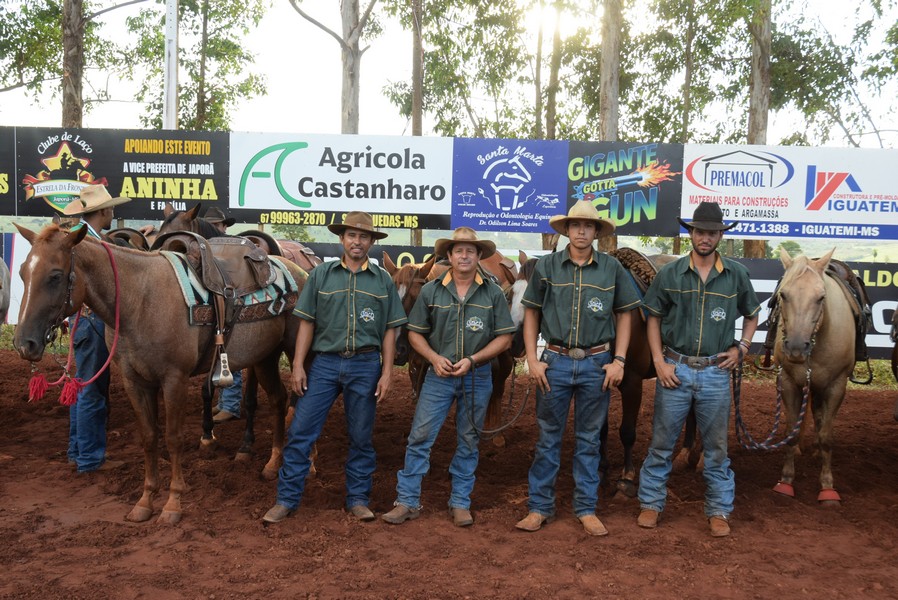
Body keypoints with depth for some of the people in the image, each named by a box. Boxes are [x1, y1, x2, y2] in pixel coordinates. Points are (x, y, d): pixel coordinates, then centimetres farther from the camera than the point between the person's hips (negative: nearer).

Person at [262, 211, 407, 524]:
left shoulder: (383, 280, 4)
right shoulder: (320, 275, 3)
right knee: (300, 431, 0)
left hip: (365, 365, 0)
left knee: (361, 437, 9)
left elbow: (389, 331, 4)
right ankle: (286, 499, 11)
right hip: (325, 362, 0)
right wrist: (298, 366, -3)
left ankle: (358, 499, 23)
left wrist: (386, 373, -2)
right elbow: (307, 323, 3)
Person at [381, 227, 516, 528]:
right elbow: (415, 333, 5)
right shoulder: (431, 291, 1)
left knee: (468, 441, 9)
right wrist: (435, 358, -12)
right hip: (439, 375, 0)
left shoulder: (493, 293, 0)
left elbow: (504, 337, -2)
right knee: (420, 436, -2)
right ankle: (407, 501, 9)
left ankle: (460, 503, 22)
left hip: (478, 376, 0)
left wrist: (472, 360, -13)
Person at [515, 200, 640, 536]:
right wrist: (532, 359, -4)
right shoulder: (547, 266, 0)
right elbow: (531, 312, 4)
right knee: (548, 437, 8)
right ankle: (540, 507, 20)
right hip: (555, 360, 0)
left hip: (596, 363, 0)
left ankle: (586, 509, 24)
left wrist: (619, 361, -3)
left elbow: (624, 314, 5)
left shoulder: (612, 268, 0)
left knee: (589, 439, 11)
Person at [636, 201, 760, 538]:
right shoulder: (670, 274, -2)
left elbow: (752, 315, 16)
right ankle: (651, 503, 22)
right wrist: (659, 362, -5)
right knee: (662, 443, 8)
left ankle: (719, 511, 24)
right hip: (675, 369, -1)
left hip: (716, 373, 1)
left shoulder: (737, 275, 1)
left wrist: (741, 346, 0)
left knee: (716, 447, 11)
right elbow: (654, 318, 4)